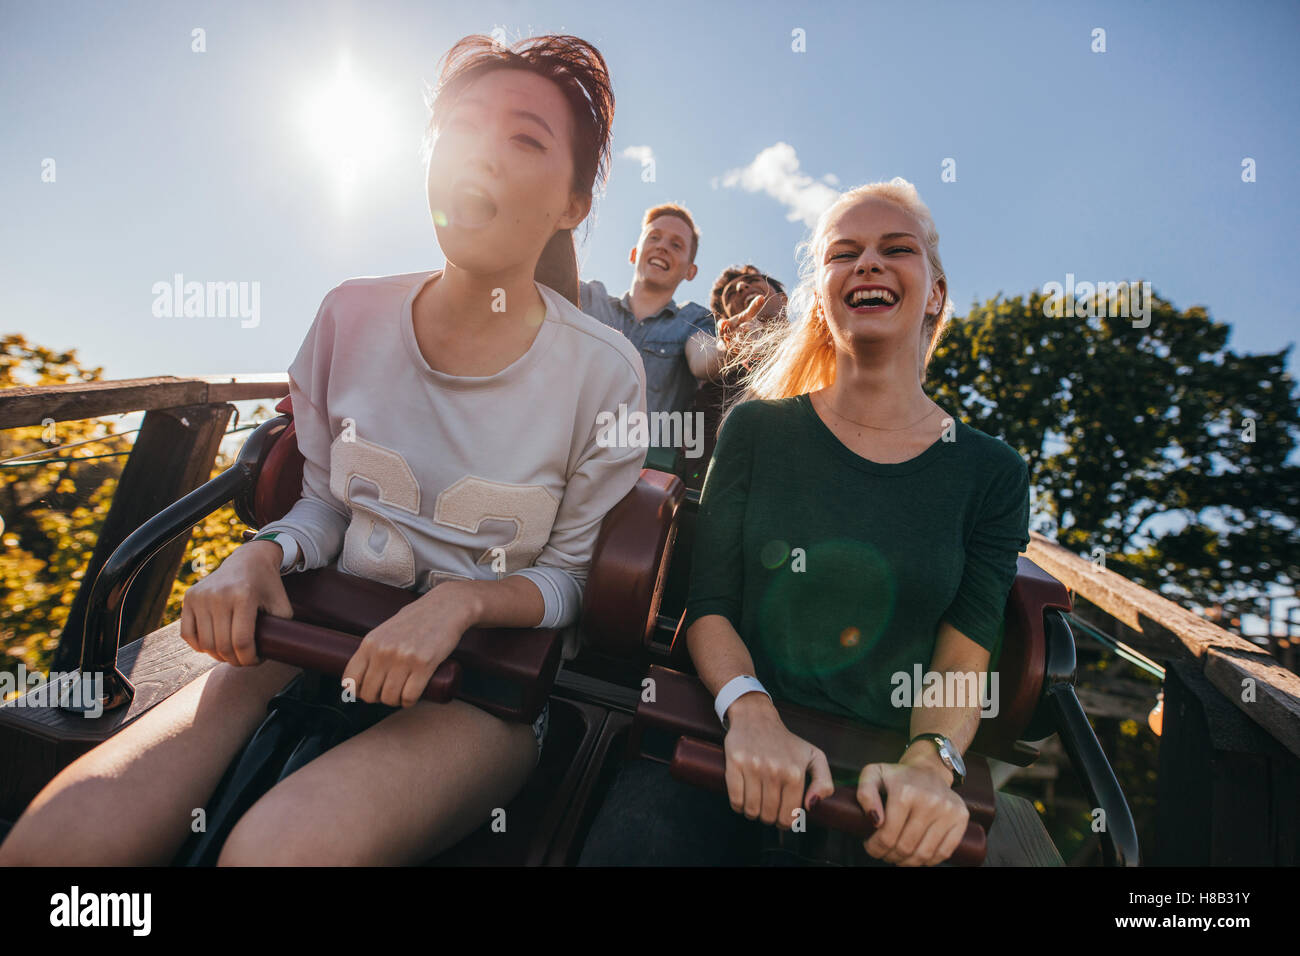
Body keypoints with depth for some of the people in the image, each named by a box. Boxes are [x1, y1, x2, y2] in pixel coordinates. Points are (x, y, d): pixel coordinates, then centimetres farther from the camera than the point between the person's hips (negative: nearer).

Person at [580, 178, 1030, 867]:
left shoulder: (991, 473, 6)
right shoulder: (756, 428, 5)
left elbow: (963, 658, 1)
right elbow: (708, 605, 1)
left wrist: (928, 762, -19)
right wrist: (751, 714, -18)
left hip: (880, 772, 2)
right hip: (730, 741, -1)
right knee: (633, 836, -30)